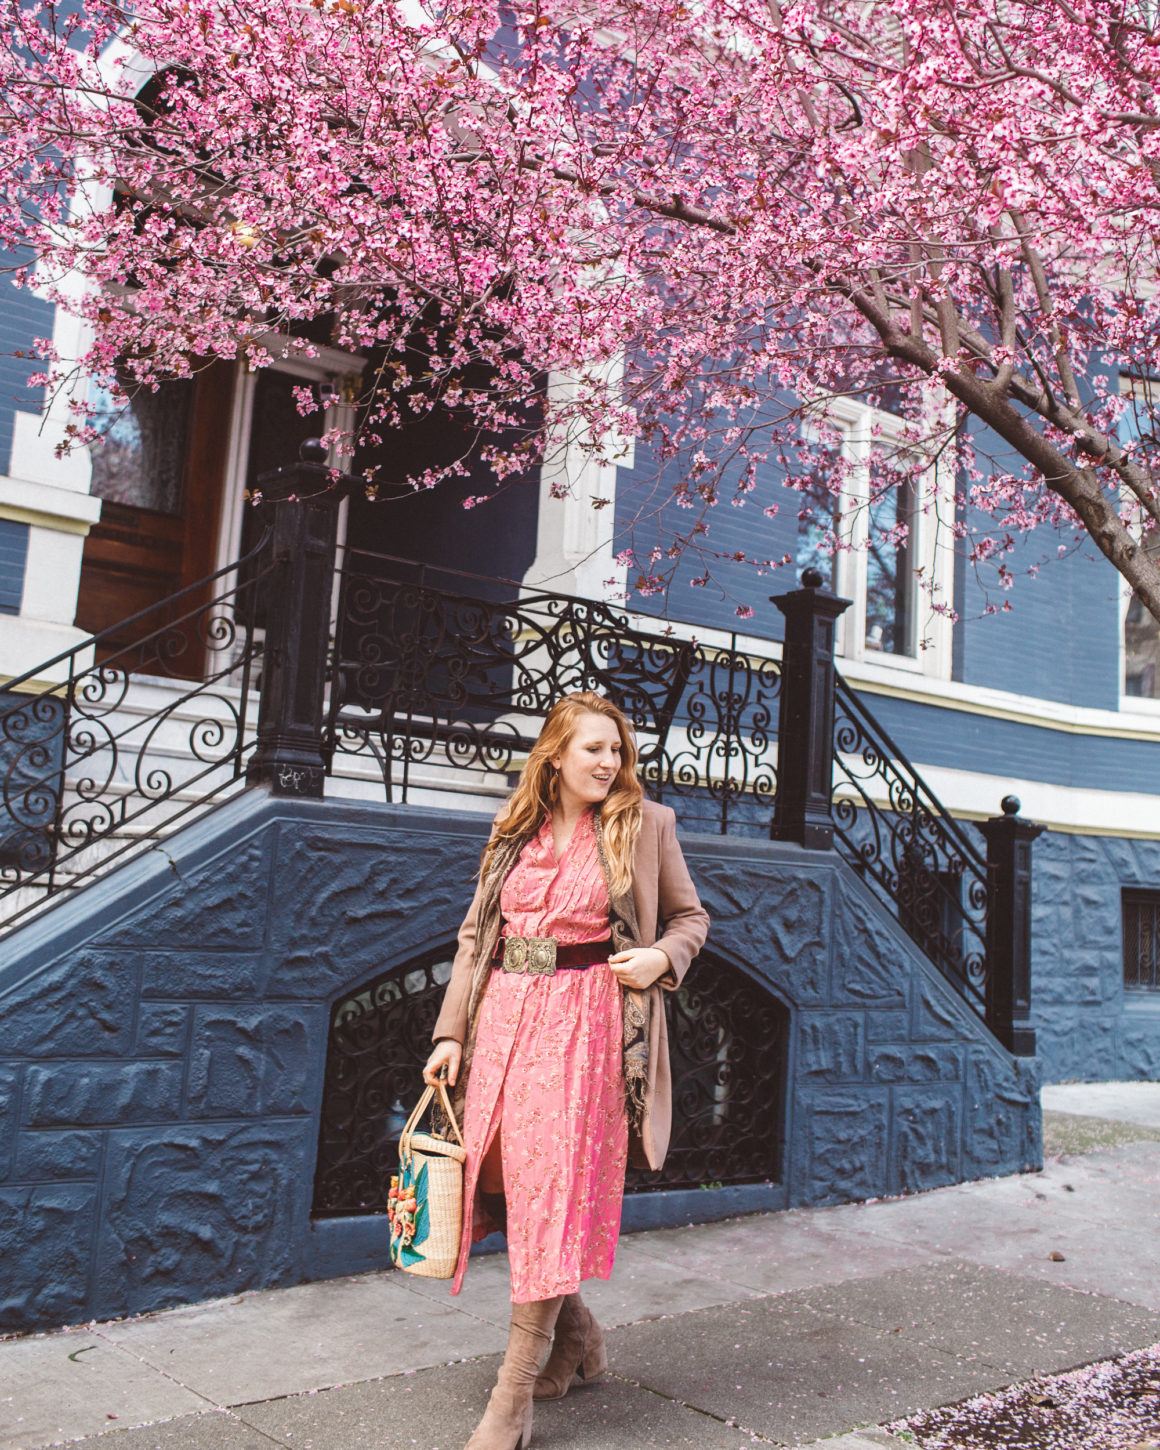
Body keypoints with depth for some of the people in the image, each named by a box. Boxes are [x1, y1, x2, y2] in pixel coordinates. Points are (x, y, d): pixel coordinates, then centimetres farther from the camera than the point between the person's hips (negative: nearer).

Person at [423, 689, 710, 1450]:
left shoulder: (645, 823, 1)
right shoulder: (517, 829, 10)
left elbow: (692, 916, 10)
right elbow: (478, 933, 11)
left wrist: (661, 957, -12)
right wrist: (452, 1032, 4)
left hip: (585, 1021, -4)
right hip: (505, 1015, 4)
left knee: (552, 1186, -6)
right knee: (507, 1177, 8)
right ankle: (579, 1334, 31)